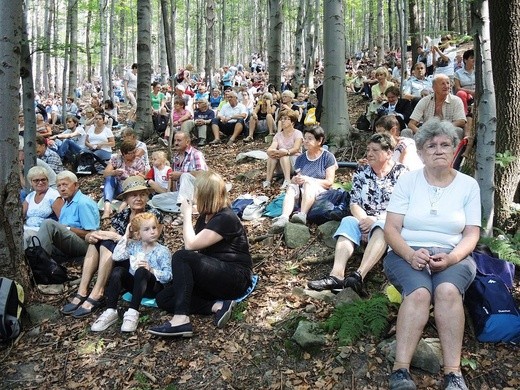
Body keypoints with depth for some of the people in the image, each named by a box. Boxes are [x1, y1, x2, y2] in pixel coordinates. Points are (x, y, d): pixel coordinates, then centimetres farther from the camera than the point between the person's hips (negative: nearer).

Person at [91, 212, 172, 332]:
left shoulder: (163, 251, -4)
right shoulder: (134, 246, 7)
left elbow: (168, 276, -10)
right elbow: (116, 256, -8)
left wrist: (151, 270, -25)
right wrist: (125, 237, -5)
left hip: (153, 287, -4)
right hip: (134, 284, 4)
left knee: (141, 271, -34)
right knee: (118, 270, -23)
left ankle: (133, 313, -40)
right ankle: (111, 311, -28)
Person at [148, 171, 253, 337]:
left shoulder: (225, 218, -17)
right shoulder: (205, 216, 13)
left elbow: (191, 245, -21)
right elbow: (194, 247, 9)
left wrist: (186, 214, -11)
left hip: (235, 279, -9)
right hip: (213, 277, 10)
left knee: (182, 257, -28)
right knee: (163, 299, -5)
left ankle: (181, 319, -32)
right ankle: (218, 305, -17)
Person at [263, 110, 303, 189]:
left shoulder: (297, 133, -1)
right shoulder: (278, 135, 12)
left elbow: (296, 149, -19)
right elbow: (270, 149, -6)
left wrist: (285, 152, -39)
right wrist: (271, 151, -31)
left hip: (294, 160, -4)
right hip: (280, 167, 4)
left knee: (282, 152, -31)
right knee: (272, 153, -25)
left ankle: (287, 180, -47)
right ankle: (268, 180, -36)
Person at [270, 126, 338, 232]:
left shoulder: (327, 157, 6)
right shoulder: (301, 158, 18)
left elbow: (329, 182, -3)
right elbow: (295, 179, 16)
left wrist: (308, 179, -15)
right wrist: (295, 179, -9)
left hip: (320, 193, -3)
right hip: (302, 195, 4)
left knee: (308, 184, -33)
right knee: (291, 187, -28)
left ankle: (302, 215, -53)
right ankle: (284, 217, -52)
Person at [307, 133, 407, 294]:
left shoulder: (401, 172, 2)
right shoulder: (361, 172, 12)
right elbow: (354, 204, 5)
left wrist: (375, 219, -18)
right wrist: (364, 220, -16)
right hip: (365, 222, 3)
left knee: (380, 228, -37)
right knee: (348, 221, -29)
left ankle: (359, 275, -56)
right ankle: (337, 274, -49)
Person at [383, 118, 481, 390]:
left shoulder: (468, 185, 7)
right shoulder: (408, 181, 3)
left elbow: (472, 234, 3)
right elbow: (391, 228, -2)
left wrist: (451, 258, -17)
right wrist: (410, 255, -20)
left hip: (453, 257, 1)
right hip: (407, 254, -1)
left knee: (448, 290, -34)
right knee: (419, 292, -34)